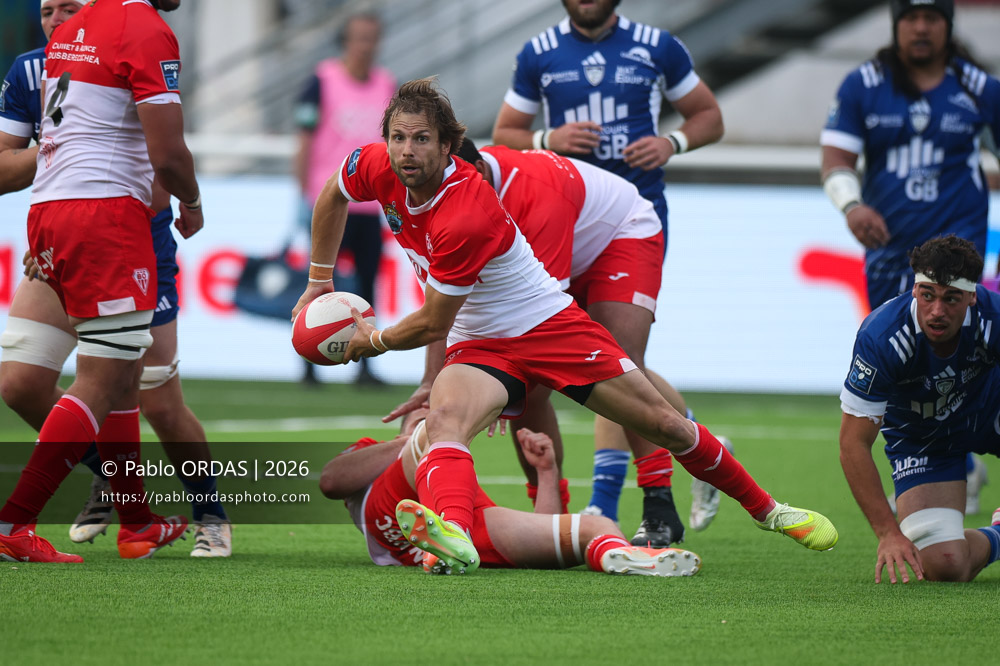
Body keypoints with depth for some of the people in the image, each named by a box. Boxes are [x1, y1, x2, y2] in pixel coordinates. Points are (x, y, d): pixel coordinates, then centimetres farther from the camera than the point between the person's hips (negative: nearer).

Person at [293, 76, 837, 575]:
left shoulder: (466, 216, -32)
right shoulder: (376, 168, -12)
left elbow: (432, 325, -21)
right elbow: (332, 196, 13)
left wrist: (375, 342, -2)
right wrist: (319, 281, 17)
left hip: (550, 326, -5)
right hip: (479, 345, 5)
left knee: (665, 425, 2)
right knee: (445, 418, -31)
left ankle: (766, 509, 24)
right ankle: (453, 536, -58)